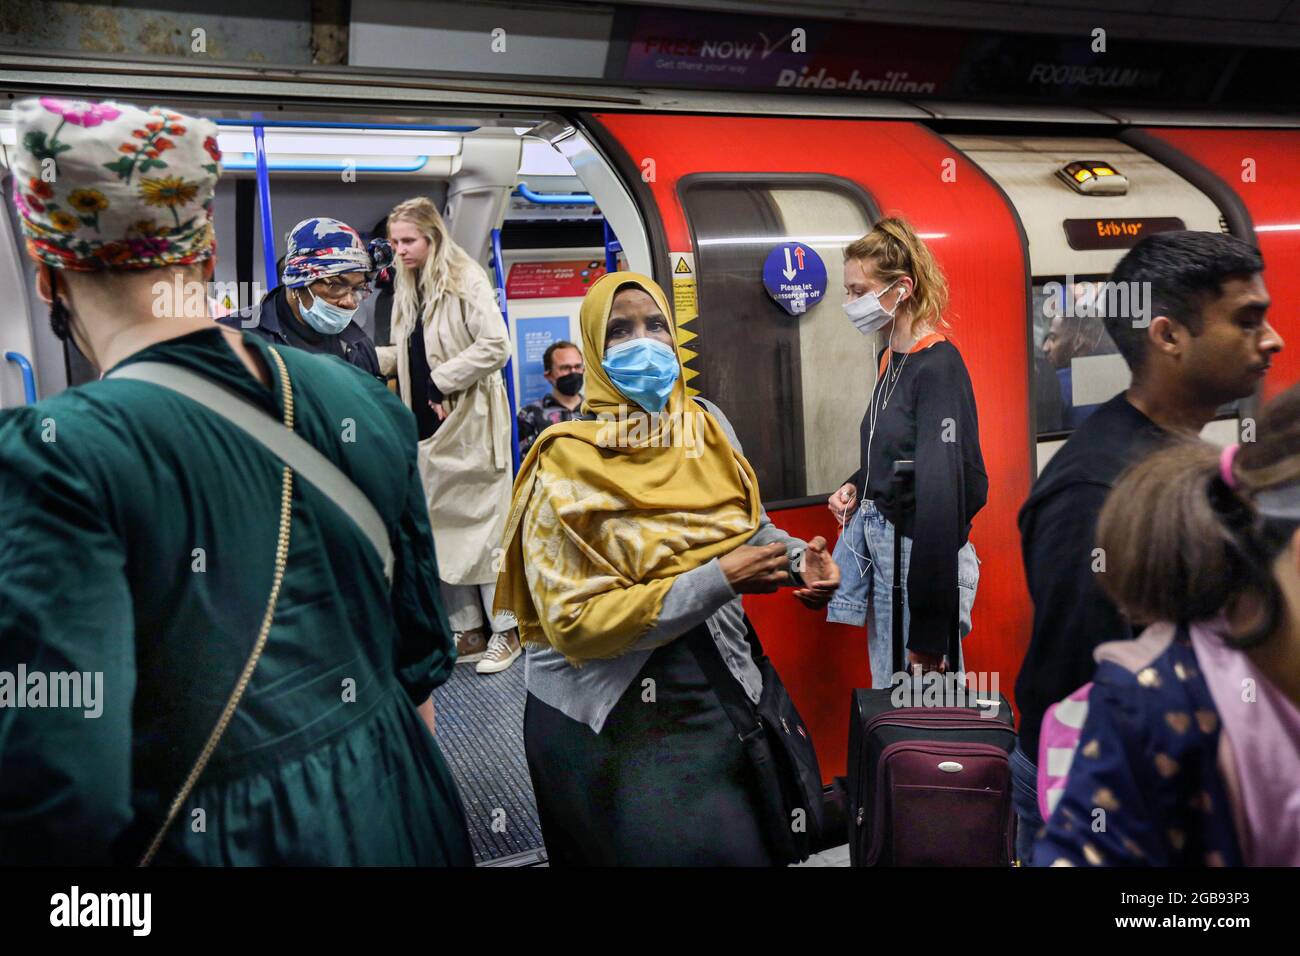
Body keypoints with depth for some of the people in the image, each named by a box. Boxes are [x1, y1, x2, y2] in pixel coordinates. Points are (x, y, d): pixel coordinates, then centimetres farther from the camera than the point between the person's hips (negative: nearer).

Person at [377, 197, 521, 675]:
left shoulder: (466, 279, -10)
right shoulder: (408, 287, 14)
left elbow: (495, 345, -18)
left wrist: (441, 382, -16)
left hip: (468, 424, -8)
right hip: (428, 426, 8)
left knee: (481, 523, -1)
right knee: (441, 527, 9)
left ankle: (505, 630, 11)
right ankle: (468, 631, 19)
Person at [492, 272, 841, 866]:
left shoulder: (708, 426, 1)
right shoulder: (567, 463, -15)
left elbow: (747, 525, 11)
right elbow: (574, 621, -20)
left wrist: (797, 557, -12)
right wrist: (718, 581, -24)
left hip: (715, 694, 5)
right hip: (608, 720, -5)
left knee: (748, 844, 13)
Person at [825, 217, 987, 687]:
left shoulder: (938, 367, -17)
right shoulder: (891, 359, 9)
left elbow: (942, 492, -23)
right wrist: (856, 487, 3)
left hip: (917, 549, -8)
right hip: (877, 534, 8)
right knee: (885, 689, 15)